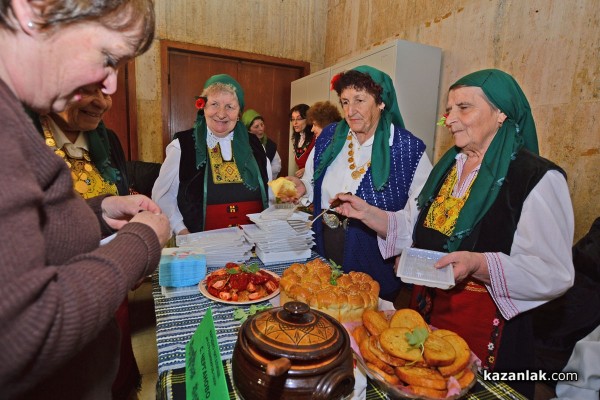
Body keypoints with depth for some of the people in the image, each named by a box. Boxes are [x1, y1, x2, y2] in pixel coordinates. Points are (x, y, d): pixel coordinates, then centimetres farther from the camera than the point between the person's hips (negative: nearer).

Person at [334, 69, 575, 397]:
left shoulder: (538, 178, -15)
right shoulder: (447, 166, 6)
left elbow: (552, 275, -19)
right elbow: (413, 228, 8)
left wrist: (479, 264, -34)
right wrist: (366, 213, -5)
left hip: (487, 327, -6)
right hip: (427, 309, 7)